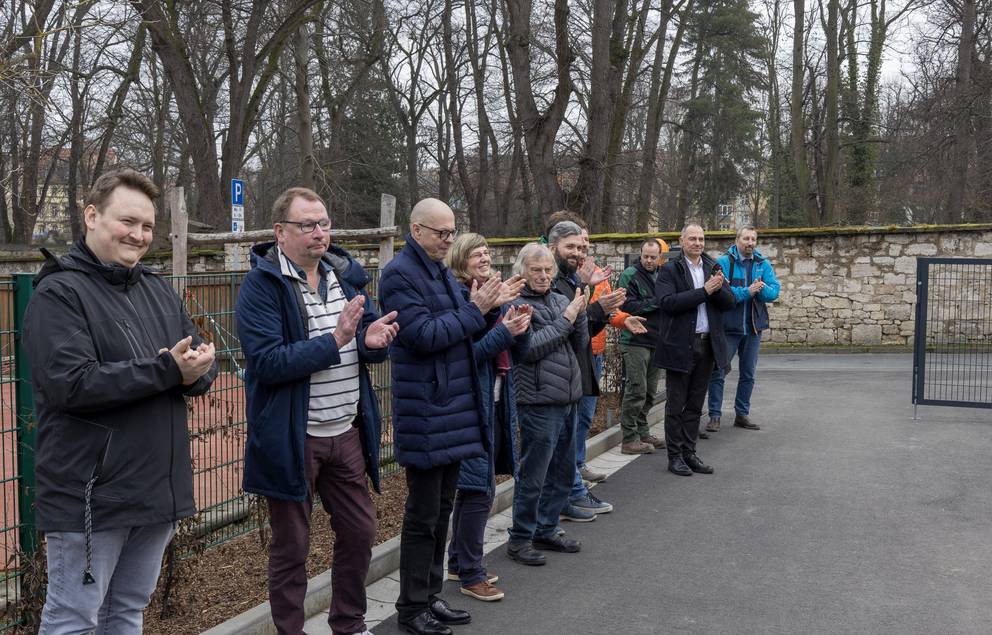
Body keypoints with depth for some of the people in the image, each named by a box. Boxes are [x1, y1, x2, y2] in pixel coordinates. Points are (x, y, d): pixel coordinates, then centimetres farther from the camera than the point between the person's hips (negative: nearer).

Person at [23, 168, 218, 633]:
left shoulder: (159, 290, 12)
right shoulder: (59, 293, -11)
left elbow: (203, 362, 10)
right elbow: (71, 384, -22)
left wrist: (194, 371, -14)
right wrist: (166, 370, -22)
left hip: (158, 487, 7)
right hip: (91, 495, -7)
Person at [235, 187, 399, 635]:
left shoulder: (345, 274, 7)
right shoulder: (261, 285, -13)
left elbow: (365, 346, 12)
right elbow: (265, 362, -22)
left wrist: (372, 340, -13)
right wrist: (333, 340, -26)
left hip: (346, 432, 6)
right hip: (292, 438, -6)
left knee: (360, 530, 15)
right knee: (290, 545, 9)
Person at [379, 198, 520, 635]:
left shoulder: (441, 271, 15)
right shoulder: (399, 274, -13)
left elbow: (467, 331, 17)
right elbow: (425, 336, -21)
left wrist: (490, 306, -1)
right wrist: (474, 309, -16)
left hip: (453, 407, 9)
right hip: (424, 413, -9)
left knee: (442, 509, 15)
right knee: (422, 515, 0)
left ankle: (431, 596, 26)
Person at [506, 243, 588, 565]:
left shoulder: (560, 300, 11)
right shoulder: (515, 304, -9)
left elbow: (580, 344, 10)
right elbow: (529, 348, -19)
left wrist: (580, 314, -7)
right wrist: (565, 319, -15)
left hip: (567, 399, 8)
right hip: (539, 402, -7)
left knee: (562, 472, 16)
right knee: (533, 475, 0)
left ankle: (545, 530, 30)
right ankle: (520, 539, 14)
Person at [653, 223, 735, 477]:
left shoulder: (713, 267, 11)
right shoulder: (669, 270, -5)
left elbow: (729, 302, 6)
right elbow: (668, 302, -20)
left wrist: (718, 289, -15)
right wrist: (704, 291, -21)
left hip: (707, 344, 5)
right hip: (680, 346, -5)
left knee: (695, 405, 12)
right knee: (676, 405, 3)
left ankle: (689, 453, 21)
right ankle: (675, 456, 11)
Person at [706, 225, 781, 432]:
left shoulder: (763, 264, 6)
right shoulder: (724, 262, -7)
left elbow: (774, 291, -2)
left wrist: (762, 288, -22)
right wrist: (747, 292, -22)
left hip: (754, 327, 5)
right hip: (728, 327, -4)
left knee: (748, 374, 12)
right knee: (717, 372, -2)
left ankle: (742, 415, 24)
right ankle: (714, 416, 7)